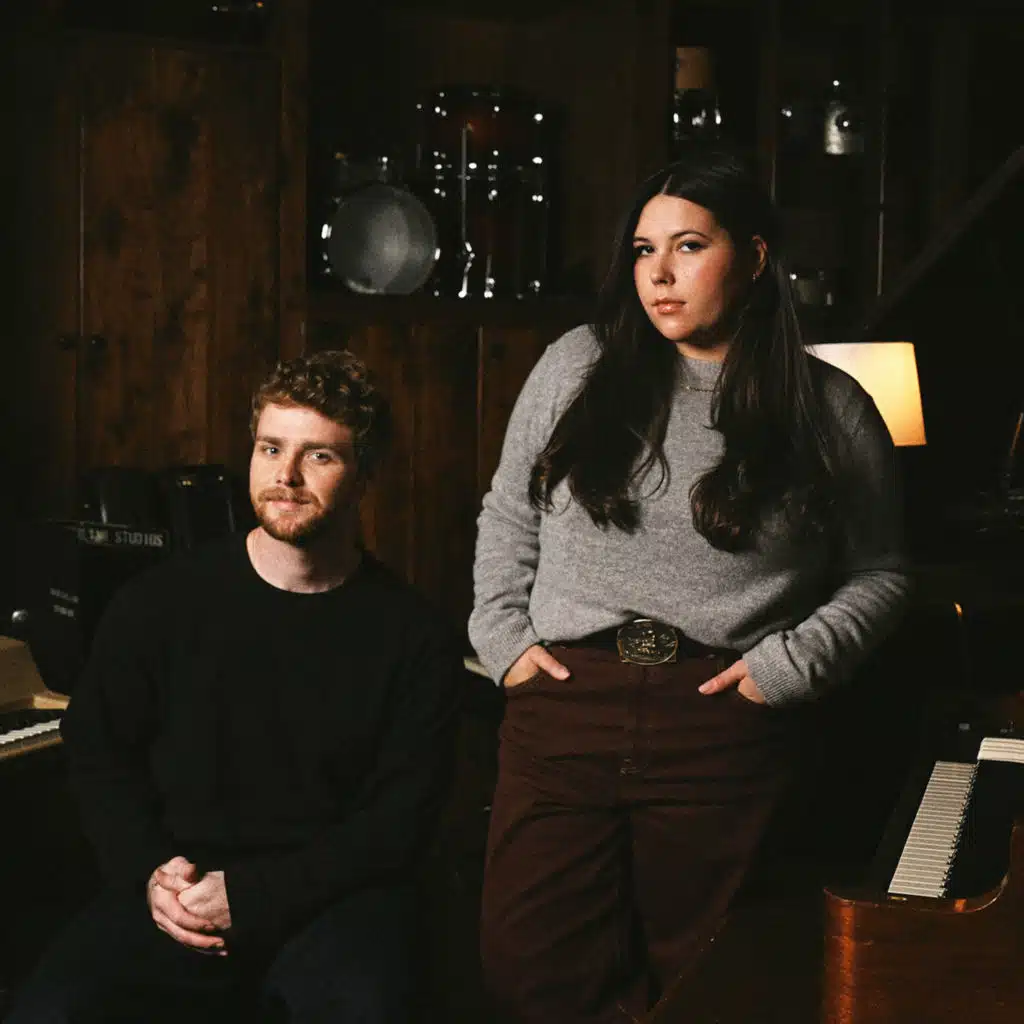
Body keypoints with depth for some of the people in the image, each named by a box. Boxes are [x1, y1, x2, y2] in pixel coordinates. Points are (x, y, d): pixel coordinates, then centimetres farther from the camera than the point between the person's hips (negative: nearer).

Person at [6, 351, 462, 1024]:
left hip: (332, 895, -2)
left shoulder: (415, 636, 1)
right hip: (177, 898, 3)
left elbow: (400, 816, -2)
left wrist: (251, 894, -13)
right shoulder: (159, 605, 7)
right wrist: (149, 872, -5)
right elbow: (99, 753, 15)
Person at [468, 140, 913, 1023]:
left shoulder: (830, 410, 3)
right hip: (565, 702, 2)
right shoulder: (577, 367, 8)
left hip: (723, 718, -2)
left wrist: (792, 663, -6)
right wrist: (503, 636, 7)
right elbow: (508, 518, 17)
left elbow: (878, 575, 8)